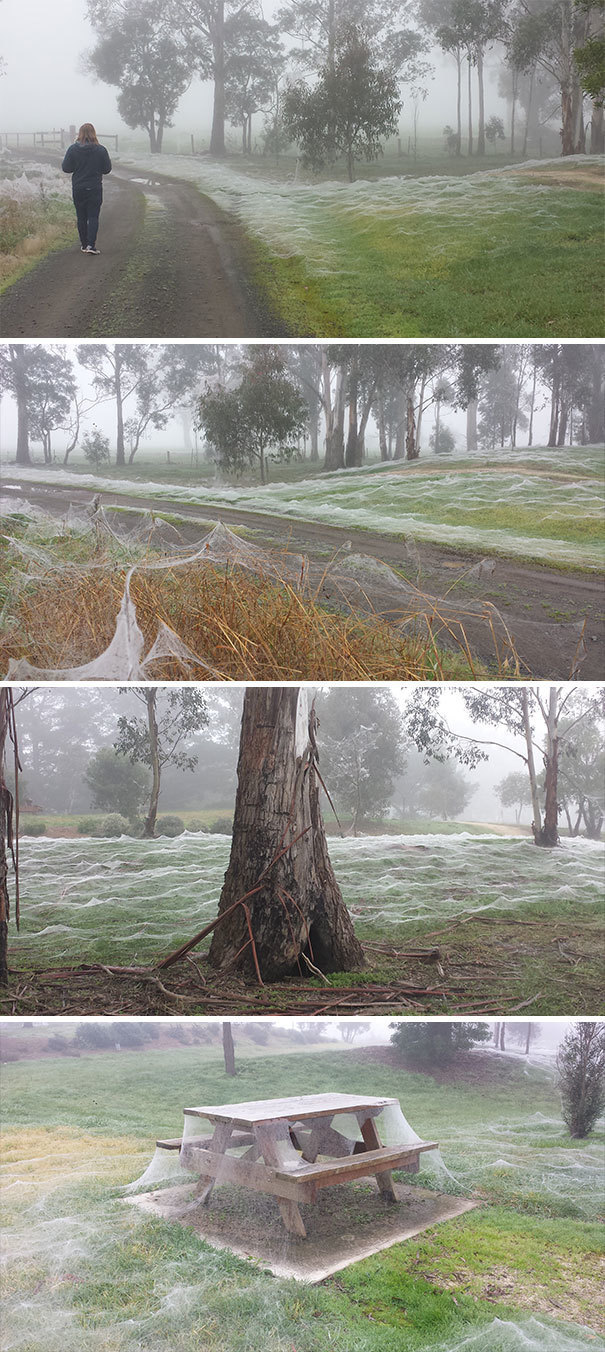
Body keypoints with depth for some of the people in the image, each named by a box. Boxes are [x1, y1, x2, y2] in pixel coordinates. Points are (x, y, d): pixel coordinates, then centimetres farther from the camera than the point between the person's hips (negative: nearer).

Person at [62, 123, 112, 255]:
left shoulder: (72, 149, -7)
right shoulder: (101, 150, -8)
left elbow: (66, 168, -3)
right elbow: (107, 169, 0)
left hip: (78, 189, 1)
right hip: (95, 189, -1)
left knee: (81, 217, 11)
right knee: (93, 216, 0)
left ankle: (84, 245, 16)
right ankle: (91, 245, -13)